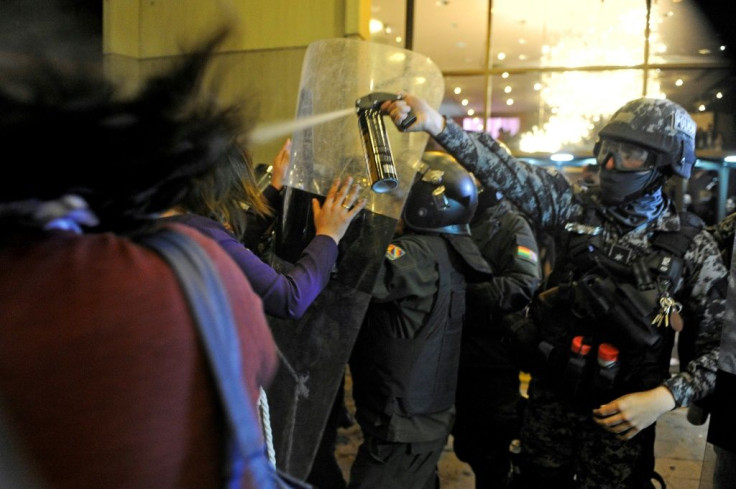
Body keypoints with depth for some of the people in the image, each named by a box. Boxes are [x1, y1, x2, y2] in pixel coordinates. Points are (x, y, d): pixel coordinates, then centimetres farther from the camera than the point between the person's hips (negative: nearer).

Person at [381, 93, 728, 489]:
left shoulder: (693, 246, -7)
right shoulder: (575, 210, -4)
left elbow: (720, 341, -6)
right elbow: (506, 172, -15)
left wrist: (665, 397, -17)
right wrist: (437, 124, -25)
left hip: (621, 412, -2)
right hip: (550, 396, 2)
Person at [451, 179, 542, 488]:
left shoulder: (512, 225, -6)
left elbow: (524, 286, -21)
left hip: (493, 360, -5)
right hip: (456, 355, 5)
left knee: (491, 451, 9)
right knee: (467, 445, 19)